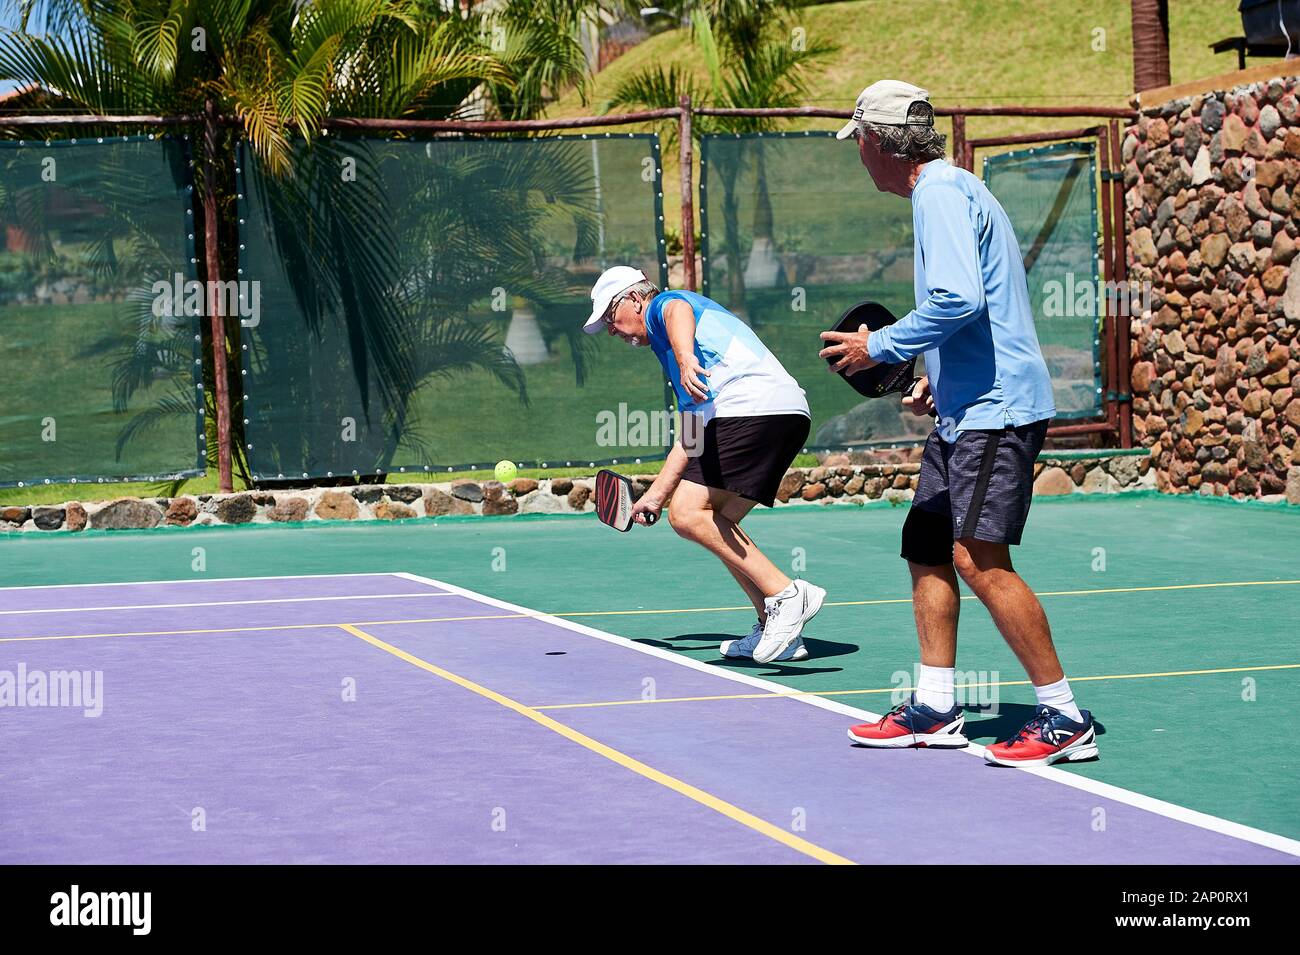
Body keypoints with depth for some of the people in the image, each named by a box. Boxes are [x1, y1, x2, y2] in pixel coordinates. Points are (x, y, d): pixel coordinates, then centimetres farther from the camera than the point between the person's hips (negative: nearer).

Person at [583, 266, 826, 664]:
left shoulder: (664, 305, 10)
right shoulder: (666, 347, 37)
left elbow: (679, 314, -19)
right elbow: (691, 437, 39)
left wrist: (685, 360, -41)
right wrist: (655, 494, 40)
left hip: (752, 408, -10)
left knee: (688, 514, -15)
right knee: (715, 522, 17)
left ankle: (785, 594, -19)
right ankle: (775, 630, 11)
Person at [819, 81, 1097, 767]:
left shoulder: (942, 191, -12)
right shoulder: (945, 189, 20)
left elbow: (958, 300, -25)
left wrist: (880, 348, -14)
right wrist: (938, 377, 20)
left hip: (996, 408, -11)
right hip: (964, 410, 11)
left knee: (979, 558, -16)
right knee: (926, 548, 13)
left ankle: (1065, 720, -12)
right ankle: (934, 709, 20)